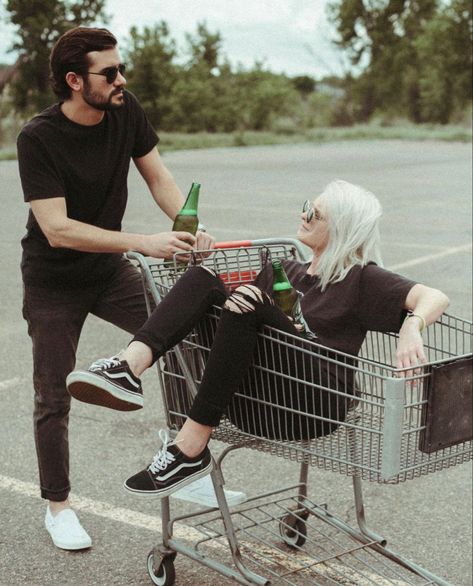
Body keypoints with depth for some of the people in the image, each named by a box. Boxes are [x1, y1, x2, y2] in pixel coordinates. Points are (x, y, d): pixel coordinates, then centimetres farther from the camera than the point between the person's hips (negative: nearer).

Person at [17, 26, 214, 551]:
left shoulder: (126, 112, -9)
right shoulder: (37, 138, -24)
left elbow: (158, 178, -2)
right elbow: (57, 229, -30)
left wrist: (190, 227, -22)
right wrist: (143, 243, -37)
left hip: (110, 270, 4)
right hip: (54, 282, -4)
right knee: (53, 400, 5)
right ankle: (57, 506, 24)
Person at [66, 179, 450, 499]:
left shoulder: (360, 279, 4)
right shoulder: (284, 271, 24)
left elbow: (435, 298, -9)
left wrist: (412, 327, -31)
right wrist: (238, 296, -11)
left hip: (314, 407, -5)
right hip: (256, 403, 6)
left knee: (250, 305, -28)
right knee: (203, 279, -9)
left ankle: (191, 449, -29)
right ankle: (129, 369, -35)